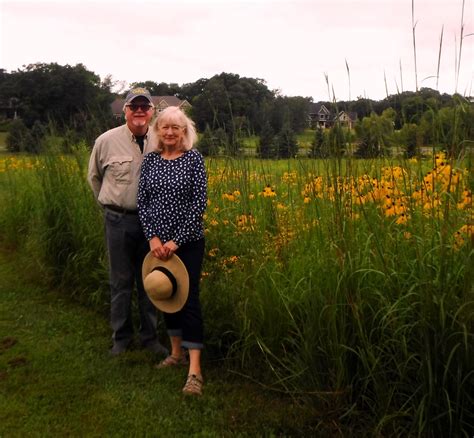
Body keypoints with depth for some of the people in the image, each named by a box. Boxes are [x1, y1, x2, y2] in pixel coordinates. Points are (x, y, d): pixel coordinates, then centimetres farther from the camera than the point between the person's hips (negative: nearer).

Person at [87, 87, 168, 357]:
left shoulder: (161, 142, -4)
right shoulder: (107, 141, -6)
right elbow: (94, 177, 11)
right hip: (119, 221, -1)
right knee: (121, 283, 9)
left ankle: (150, 337, 25)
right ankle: (122, 338, 23)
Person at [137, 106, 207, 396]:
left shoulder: (194, 158, -6)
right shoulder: (150, 159, 4)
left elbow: (200, 203, -11)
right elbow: (142, 201, 2)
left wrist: (177, 240, -14)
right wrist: (153, 237, -10)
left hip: (188, 241, -4)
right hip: (158, 242, 5)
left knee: (189, 297, -6)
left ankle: (195, 370, -4)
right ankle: (177, 352, 31)